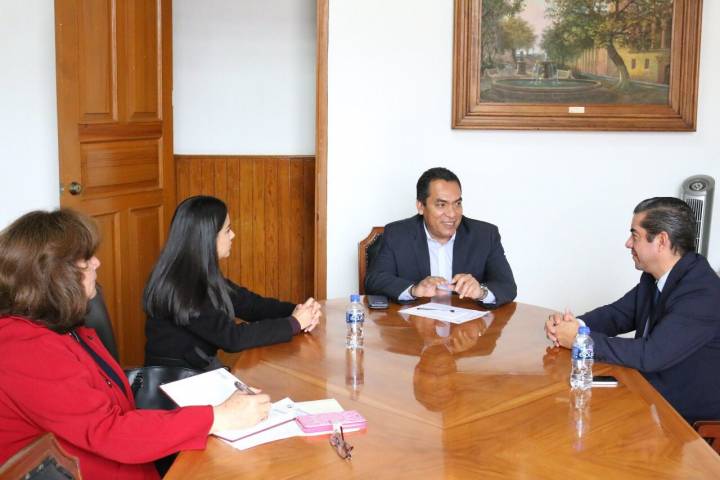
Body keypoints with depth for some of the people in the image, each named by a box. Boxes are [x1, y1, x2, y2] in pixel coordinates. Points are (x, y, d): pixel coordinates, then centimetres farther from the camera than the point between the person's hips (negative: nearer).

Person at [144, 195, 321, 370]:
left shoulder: (202, 277, 5)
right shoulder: (177, 289, -21)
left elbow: (250, 304, 6)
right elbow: (232, 337, -23)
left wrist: (297, 311, -10)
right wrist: (294, 323, -15)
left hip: (202, 371, 7)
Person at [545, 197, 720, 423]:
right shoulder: (654, 277, 1)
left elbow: (651, 355, -30)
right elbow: (618, 314, 9)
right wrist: (572, 324, -11)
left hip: (688, 415, -7)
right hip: (651, 392, 7)